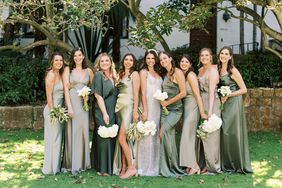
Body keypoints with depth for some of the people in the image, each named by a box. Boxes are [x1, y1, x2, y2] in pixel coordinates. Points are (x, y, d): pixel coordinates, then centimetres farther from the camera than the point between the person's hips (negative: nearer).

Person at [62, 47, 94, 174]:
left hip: (84, 104, 3)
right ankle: (72, 163, 8)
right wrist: (69, 106, -14)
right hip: (72, 103, -3)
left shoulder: (88, 71, 10)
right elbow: (66, 88, -5)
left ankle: (82, 162, 16)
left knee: (83, 131, 4)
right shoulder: (68, 69, 2)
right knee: (72, 132, -1)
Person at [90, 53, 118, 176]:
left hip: (112, 111, 7)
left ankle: (110, 166, 23)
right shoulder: (98, 75, -7)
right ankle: (102, 168, 5)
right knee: (103, 138, -4)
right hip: (102, 112, -7)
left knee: (111, 137, 11)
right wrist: (105, 113, -18)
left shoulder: (113, 76, 13)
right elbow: (98, 95, -14)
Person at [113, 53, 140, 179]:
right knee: (122, 139, 5)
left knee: (121, 138, -13)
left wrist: (135, 111, -14)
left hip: (128, 107, -6)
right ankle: (123, 167, 9)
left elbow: (136, 93, -8)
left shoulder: (134, 74, -1)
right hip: (119, 107, 6)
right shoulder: (121, 74, 18)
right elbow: (118, 91, 16)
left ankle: (131, 167, -7)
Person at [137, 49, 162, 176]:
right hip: (148, 105, -6)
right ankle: (145, 167, 0)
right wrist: (145, 110, -15)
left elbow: (160, 90, 15)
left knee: (156, 135, 8)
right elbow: (143, 92, -8)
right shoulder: (143, 72, 0)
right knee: (147, 135, -6)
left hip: (158, 106, 6)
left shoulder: (158, 73, 17)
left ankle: (154, 165, 15)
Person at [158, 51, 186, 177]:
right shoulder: (165, 74, 15)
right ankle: (171, 167, 11)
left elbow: (183, 93, -12)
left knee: (163, 132, -23)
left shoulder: (177, 72, -6)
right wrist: (162, 101, 0)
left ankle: (172, 167, -14)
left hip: (175, 109, -7)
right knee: (169, 137, 5)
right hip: (165, 109, 7)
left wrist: (167, 102, -9)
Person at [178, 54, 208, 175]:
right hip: (185, 107, 8)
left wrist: (202, 112, -19)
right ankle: (190, 164, 13)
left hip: (192, 107, -8)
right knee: (189, 136, 8)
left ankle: (194, 165, -4)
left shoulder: (191, 75, -13)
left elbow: (197, 94, -17)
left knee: (188, 136, -9)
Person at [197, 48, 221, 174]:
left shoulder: (212, 70, -9)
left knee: (210, 134, -3)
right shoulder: (200, 70, 15)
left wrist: (210, 110, -22)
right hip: (201, 103, 8)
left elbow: (212, 91, -16)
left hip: (211, 103, -8)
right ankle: (203, 164, 19)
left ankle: (212, 166, 6)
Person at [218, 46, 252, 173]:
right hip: (224, 105, 6)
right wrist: (221, 97, 4)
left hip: (234, 104, -6)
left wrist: (228, 95, -13)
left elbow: (244, 89, -9)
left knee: (233, 132, -4)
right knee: (224, 133, 5)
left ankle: (238, 164, 8)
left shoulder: (233, 71, -10)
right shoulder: (218, 69, 9)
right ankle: (227, 164, 14)